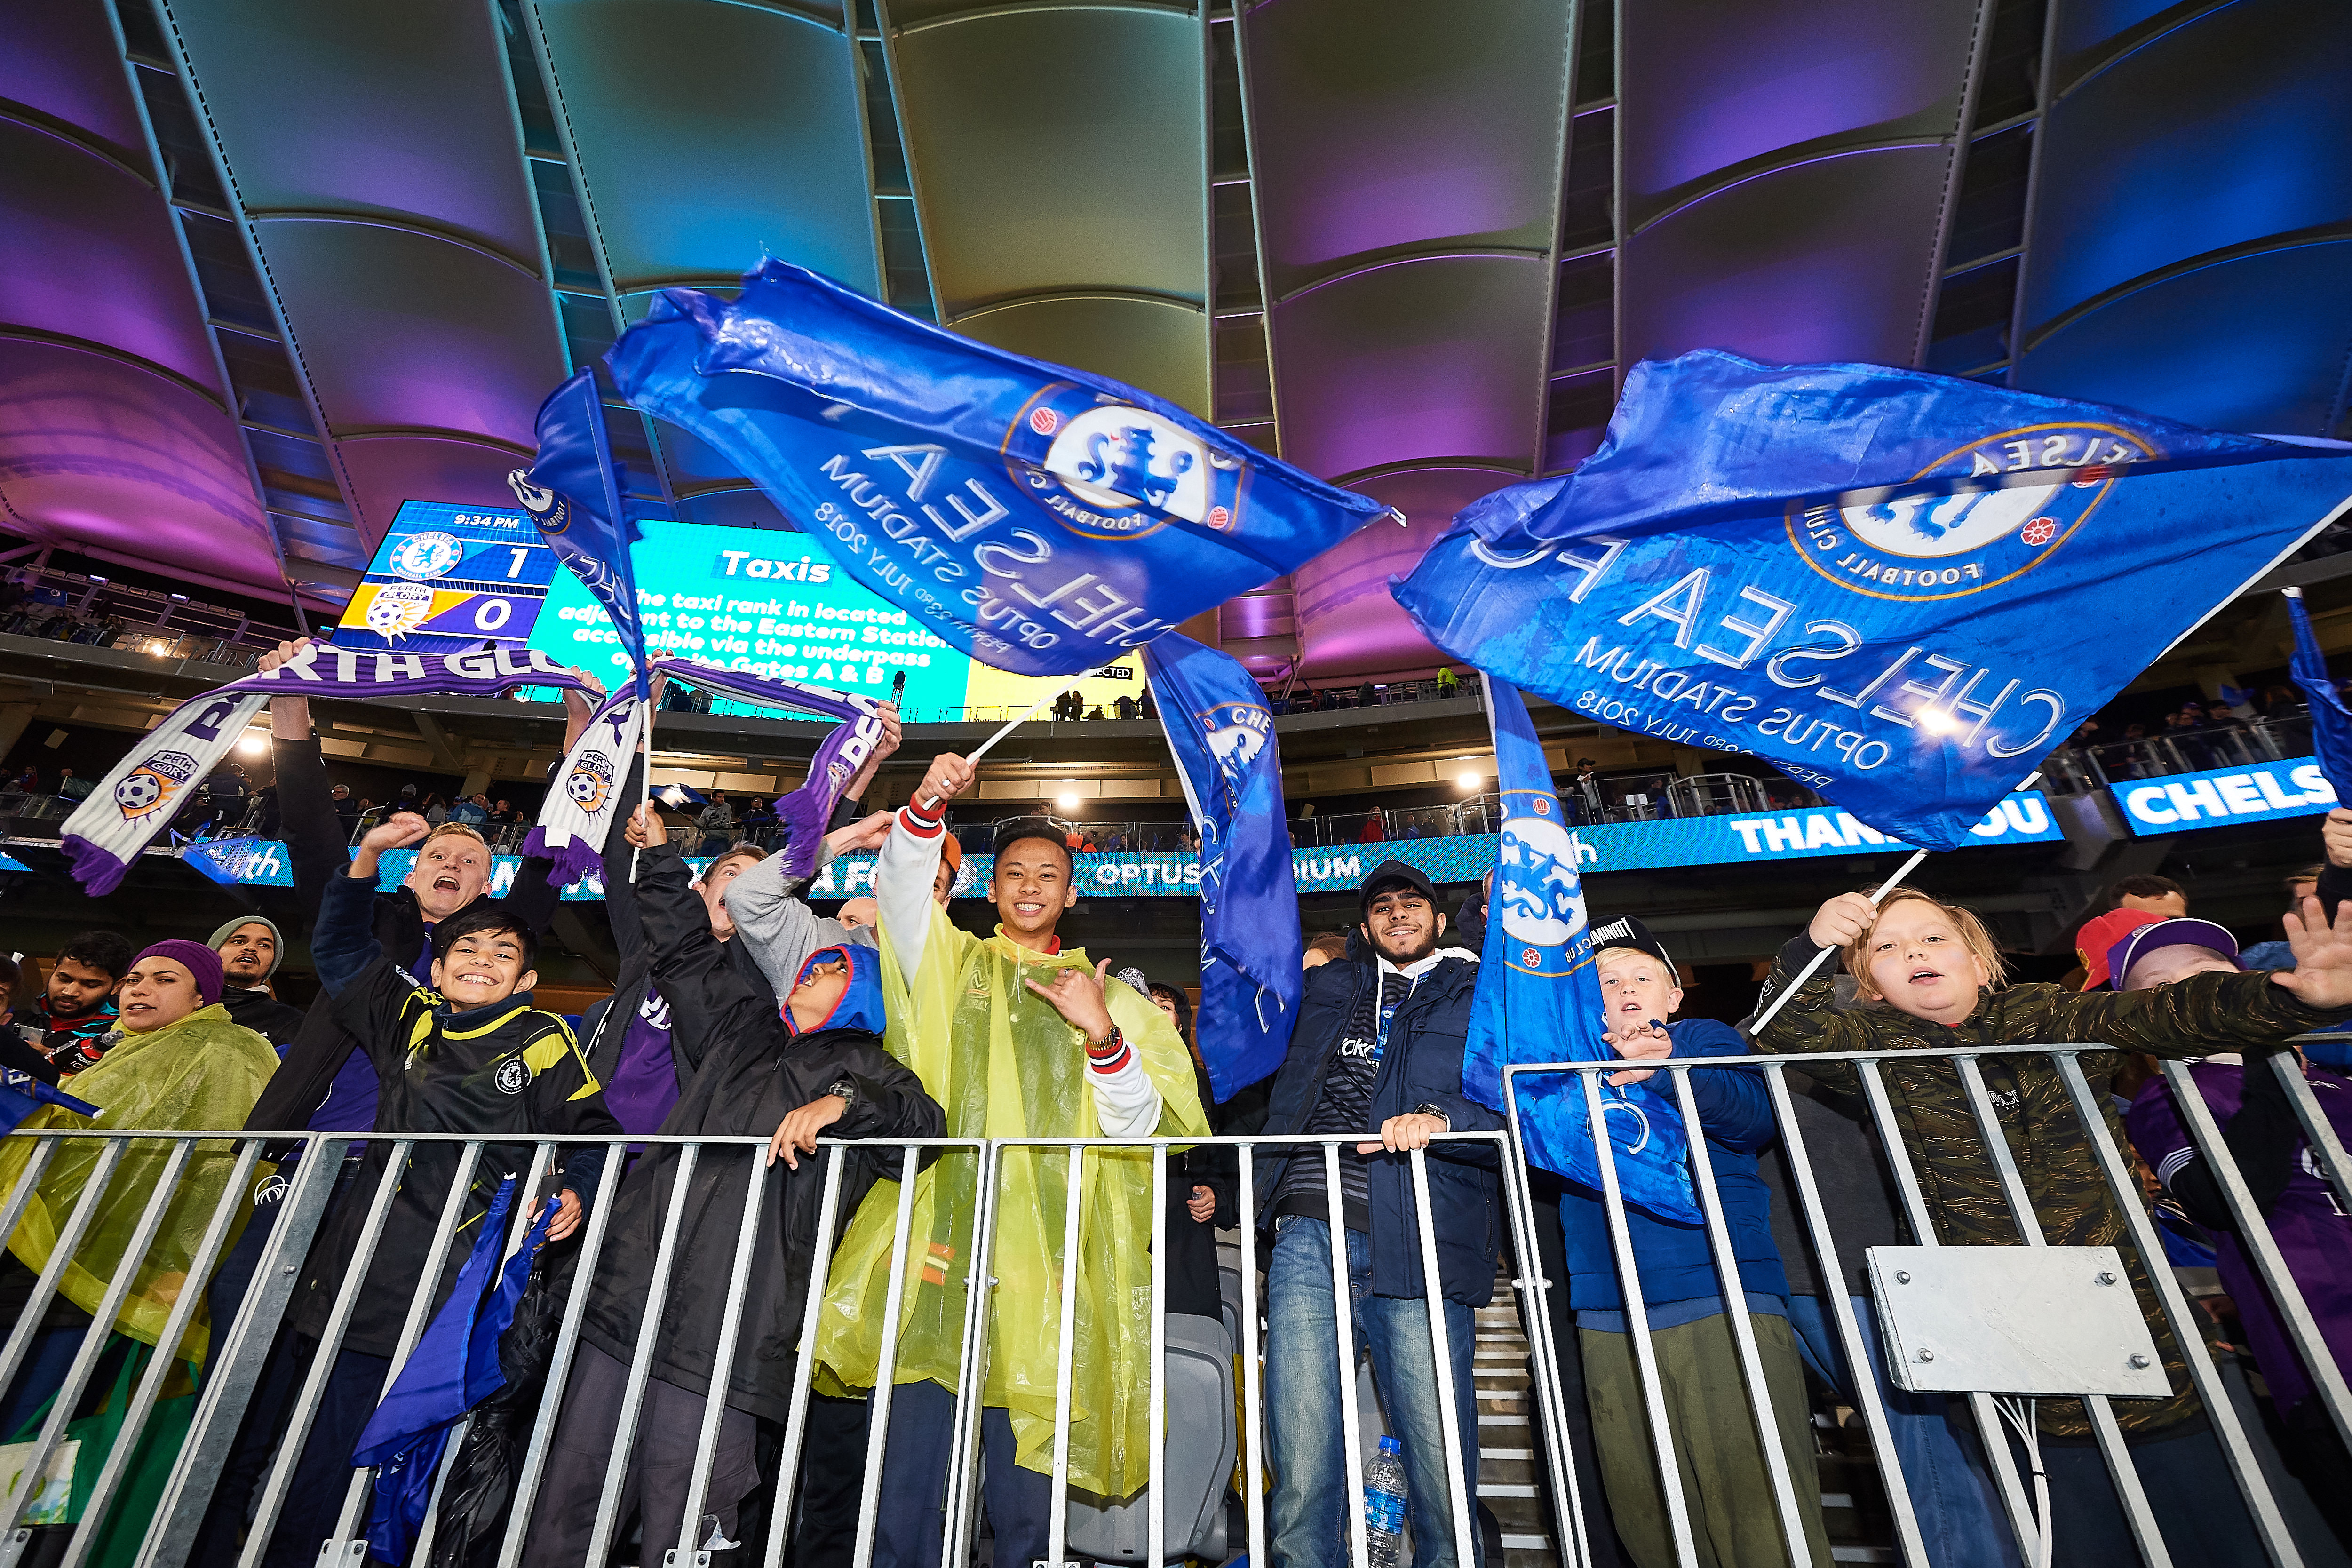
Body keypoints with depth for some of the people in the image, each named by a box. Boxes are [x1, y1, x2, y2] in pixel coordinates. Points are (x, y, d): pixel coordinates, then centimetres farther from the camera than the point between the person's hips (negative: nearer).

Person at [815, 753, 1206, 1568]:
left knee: (1028, 1466, 6)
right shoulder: (952, 964, 11)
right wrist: (927, 805, -24)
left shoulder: (1106, 995, 10)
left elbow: (1138, 1126, 3)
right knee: (912, 1451, 1)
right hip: (938, 1238, 0)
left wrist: (1102, 1032, -13)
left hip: (1045, 1251, 0)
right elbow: (903, 889, -6)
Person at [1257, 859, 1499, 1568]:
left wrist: (1441, 1118, -17)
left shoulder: (1481, 997, 13)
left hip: (1420, 1245, -1)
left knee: (1443, 1477, 1)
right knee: (1301, 1478, -1)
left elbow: (1518, 1106, -1)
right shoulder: (1324, 989, 22)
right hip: (1309, 1237, 2)